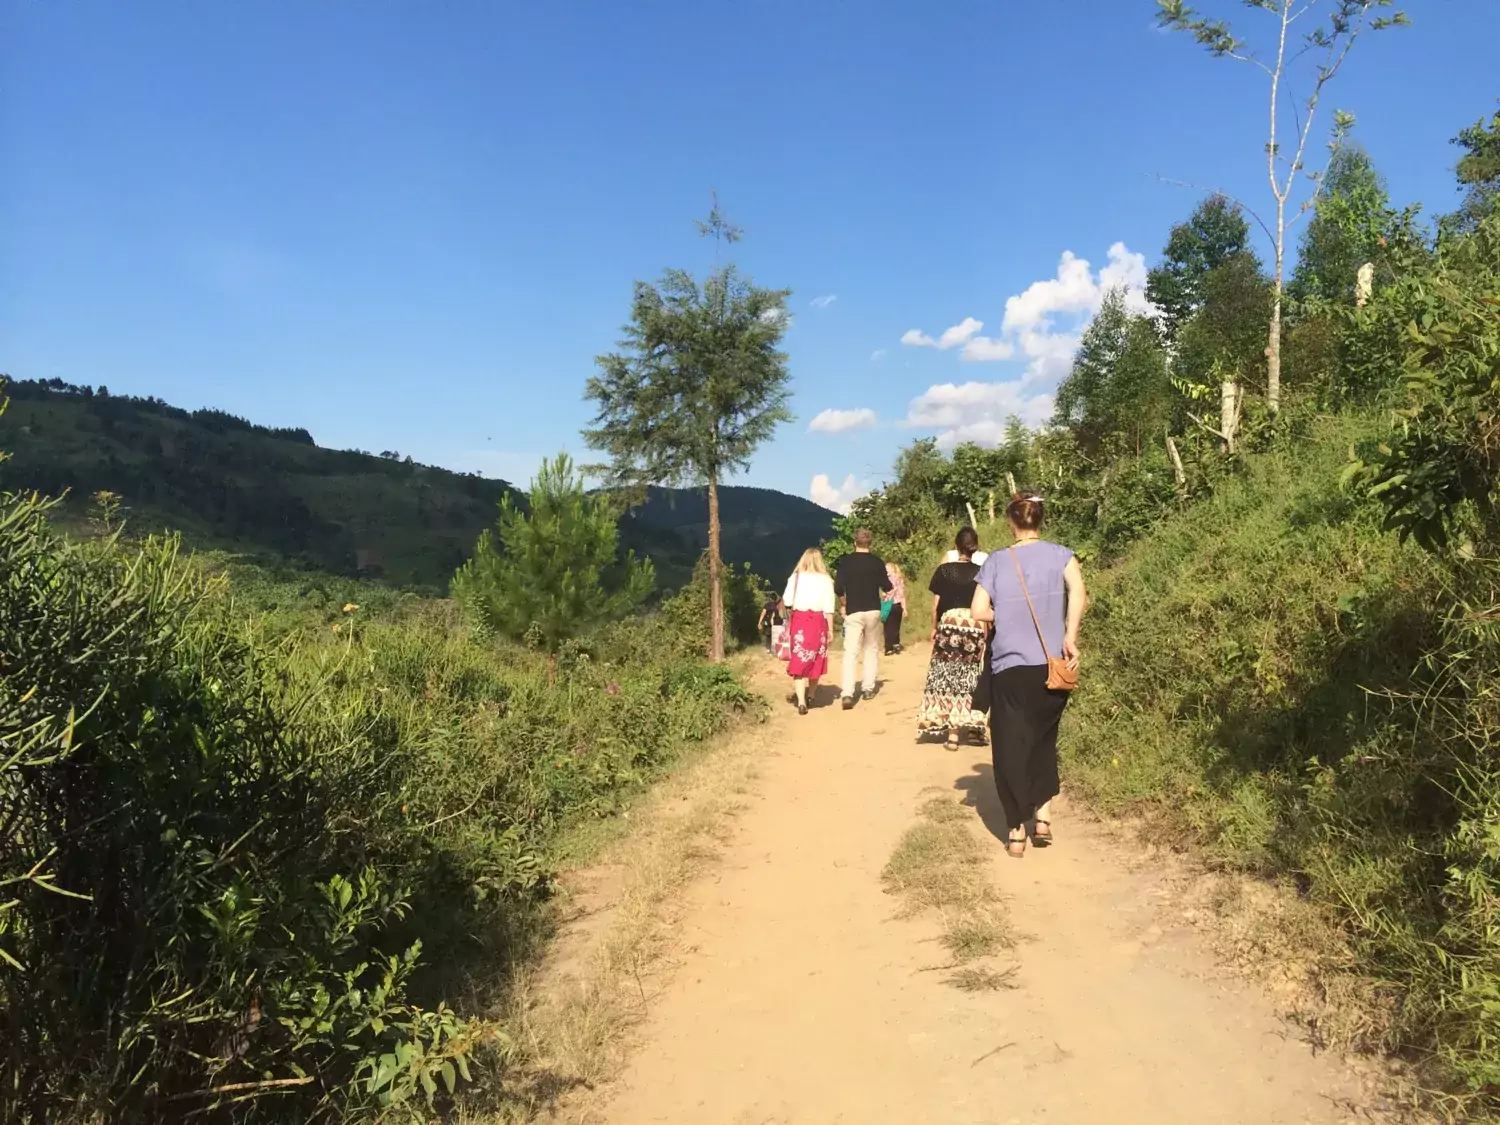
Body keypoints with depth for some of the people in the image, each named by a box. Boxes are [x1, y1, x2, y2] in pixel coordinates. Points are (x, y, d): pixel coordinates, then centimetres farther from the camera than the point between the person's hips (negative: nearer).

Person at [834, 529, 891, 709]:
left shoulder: (845, 561, -4)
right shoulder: (877, 562, -1)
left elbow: (838, 588, -8)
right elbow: (887, 587, 2)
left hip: (853, 612, -1)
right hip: (873, 611, 1)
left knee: (851, 652, -5)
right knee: (871, 649, 16)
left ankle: (848, 694, -17)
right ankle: (868, 689, 18)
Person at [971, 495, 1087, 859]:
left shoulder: (996, 561, 1)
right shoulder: (1060, 554, 1)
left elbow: (979, 612, -6)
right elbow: (1078, 592, -17)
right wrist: (1069, 638, -12)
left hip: (1009, 668, -1)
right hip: (1051, 667, 1)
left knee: (1011, 747, 8)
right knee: (1043, 739, 22)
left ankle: (1017, 832, 10)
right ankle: (1043, 813, 13)